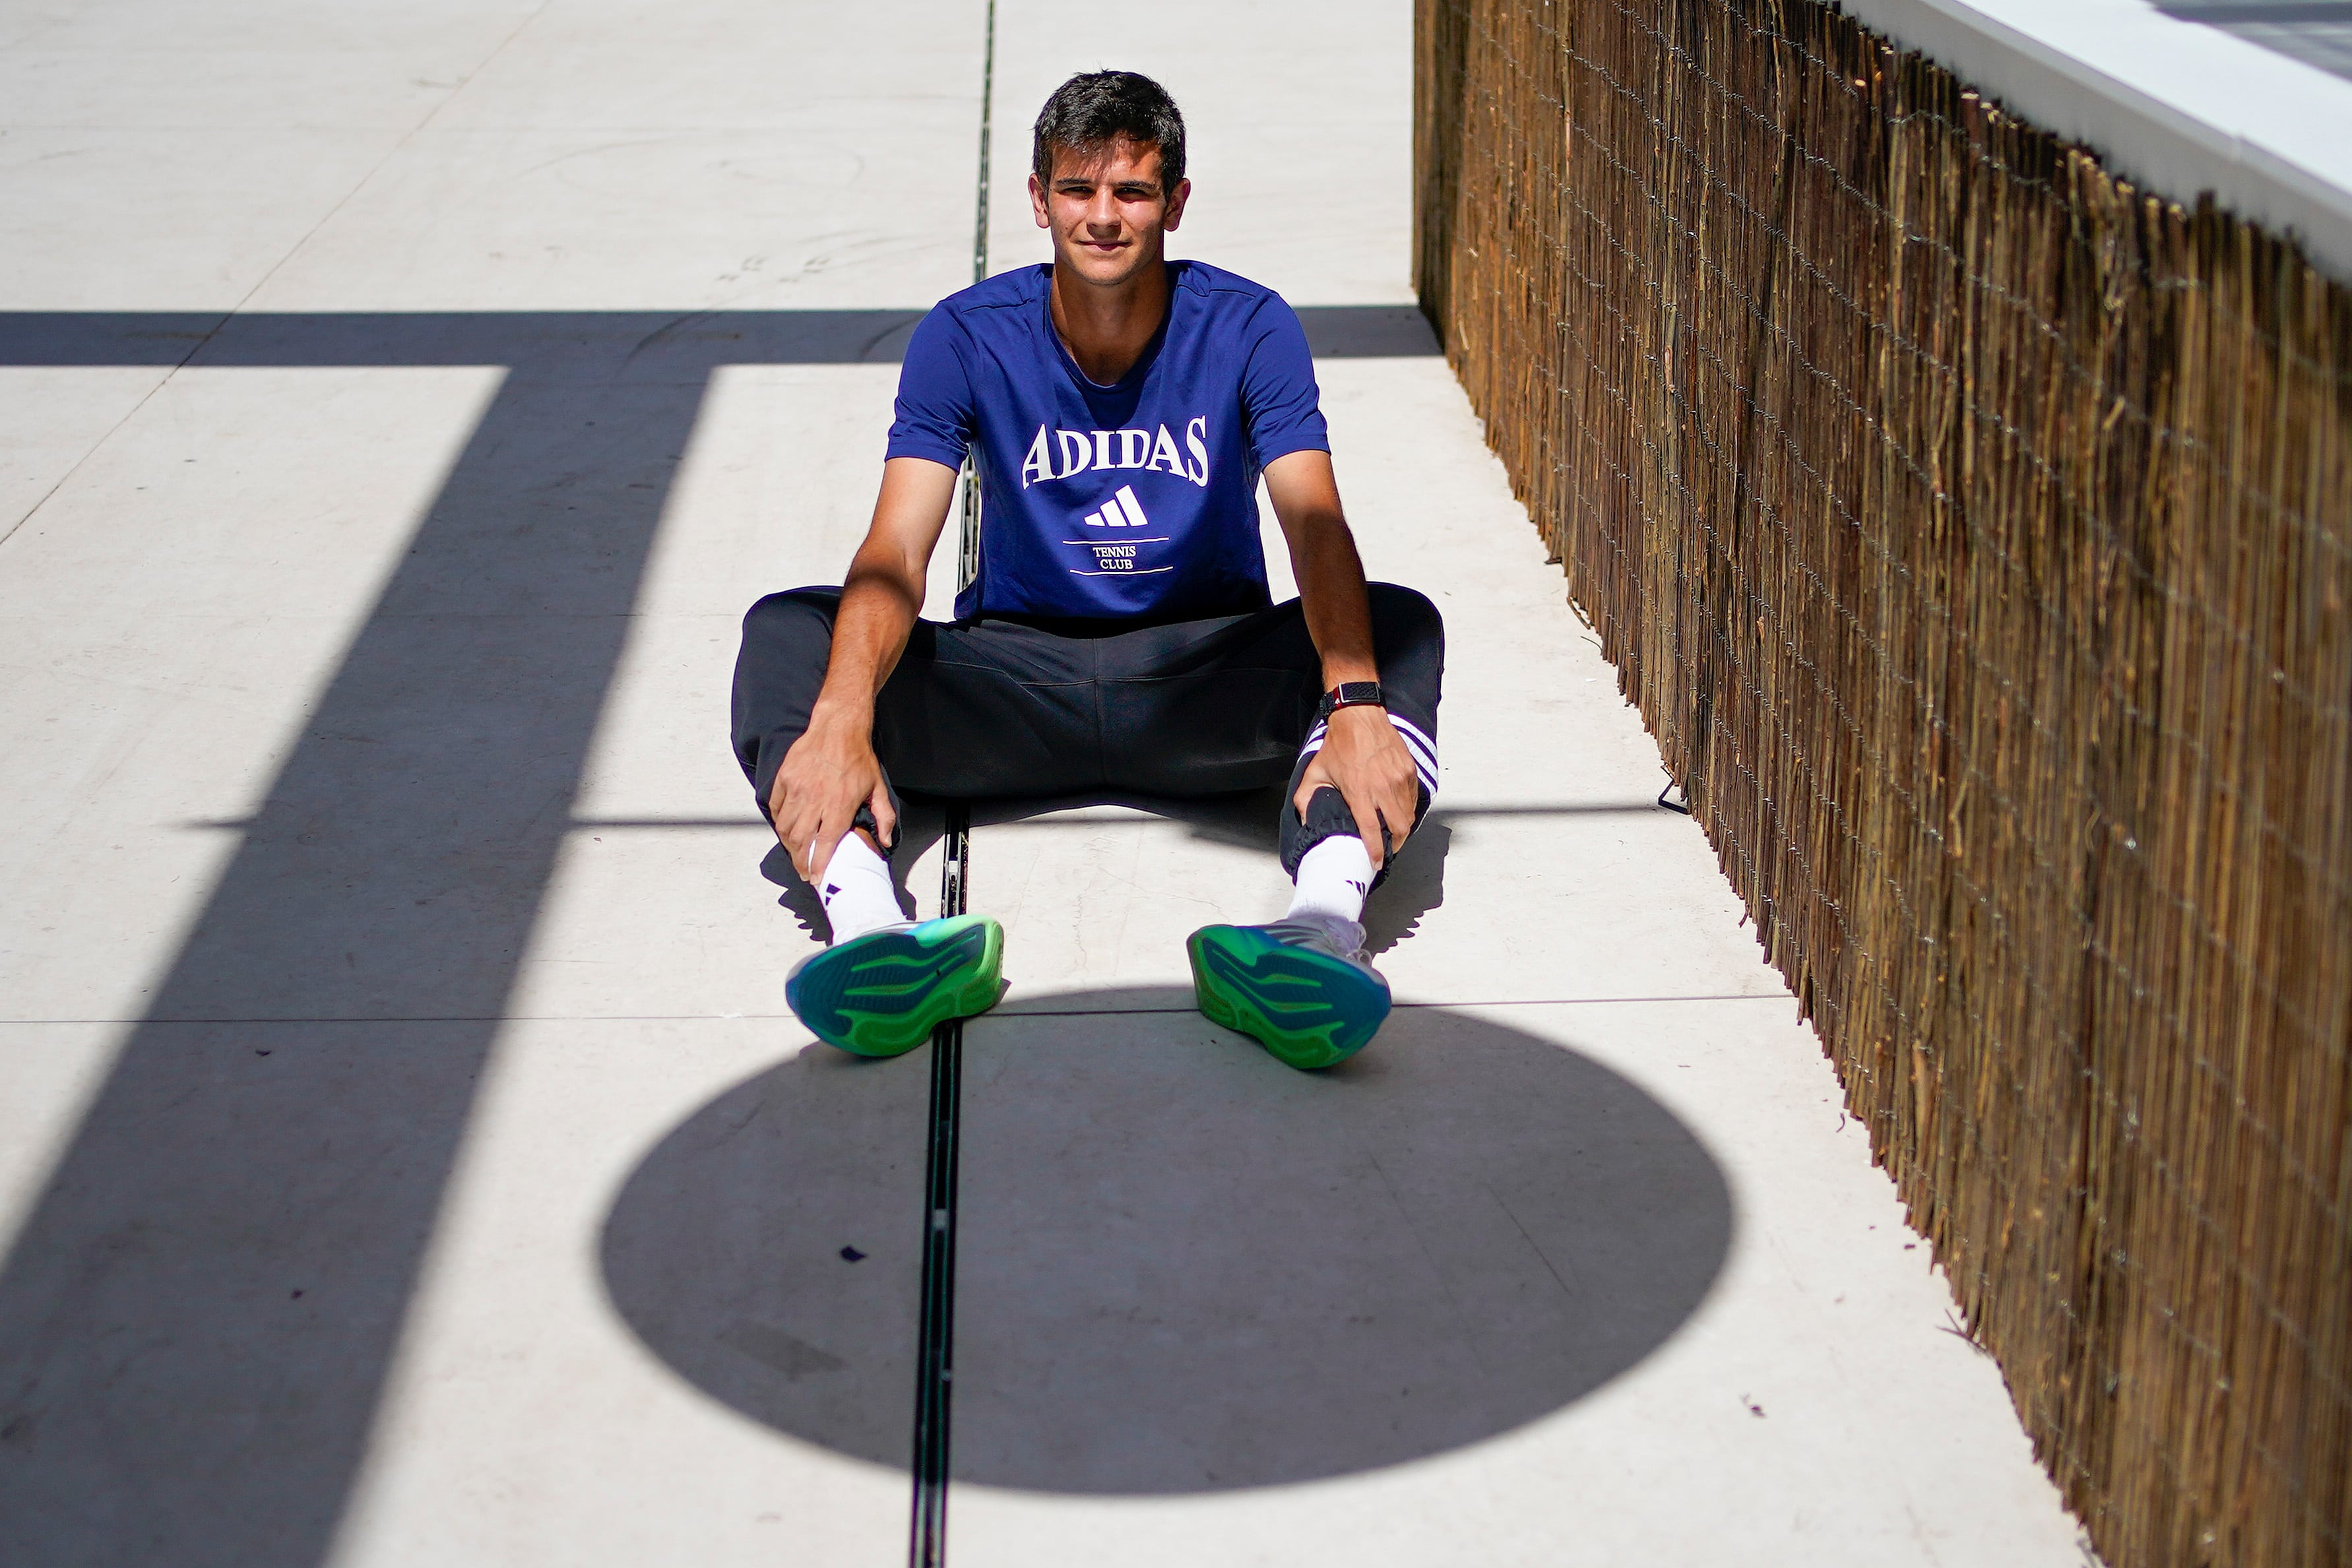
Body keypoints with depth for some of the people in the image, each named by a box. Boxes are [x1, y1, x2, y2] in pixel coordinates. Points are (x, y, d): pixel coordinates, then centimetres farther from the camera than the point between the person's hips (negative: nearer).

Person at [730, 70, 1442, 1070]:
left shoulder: (1246, 328, -7)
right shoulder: (968, 337, -6)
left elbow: (1316, 528, -20)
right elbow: (897, 549, -18)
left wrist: (1359, 703, -41)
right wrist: (841, 720, -38)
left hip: (1204, 677, 0)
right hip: (1017, 670, 1)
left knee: (1399, 624, -27)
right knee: (784, 631, -22)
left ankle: (1326, 913, -54)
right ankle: (868, 921, -49)